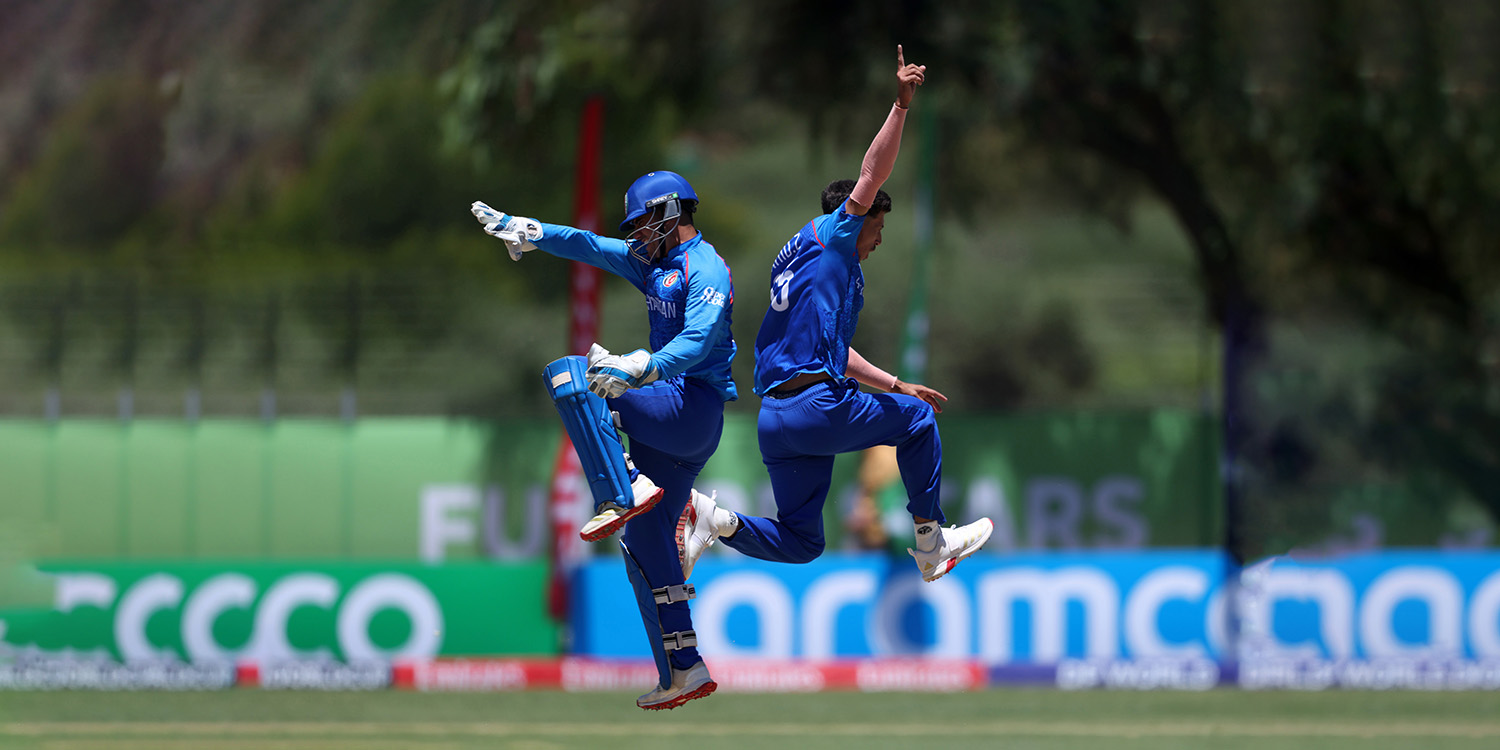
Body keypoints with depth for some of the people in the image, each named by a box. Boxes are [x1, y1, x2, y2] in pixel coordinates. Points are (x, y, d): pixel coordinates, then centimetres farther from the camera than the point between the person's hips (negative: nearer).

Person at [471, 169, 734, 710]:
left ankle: (621, 495, -28)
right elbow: (589, 246, 23)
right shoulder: (654, 264, 20)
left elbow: (697, 340, -24)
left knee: (569, 375, -18)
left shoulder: (705, 269, -9)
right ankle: (683, 671, 6)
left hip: (694, 406, -10)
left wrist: (641, 370, -38)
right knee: (645, 544, 7)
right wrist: (521, 231, 17)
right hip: (669, 424, 10)